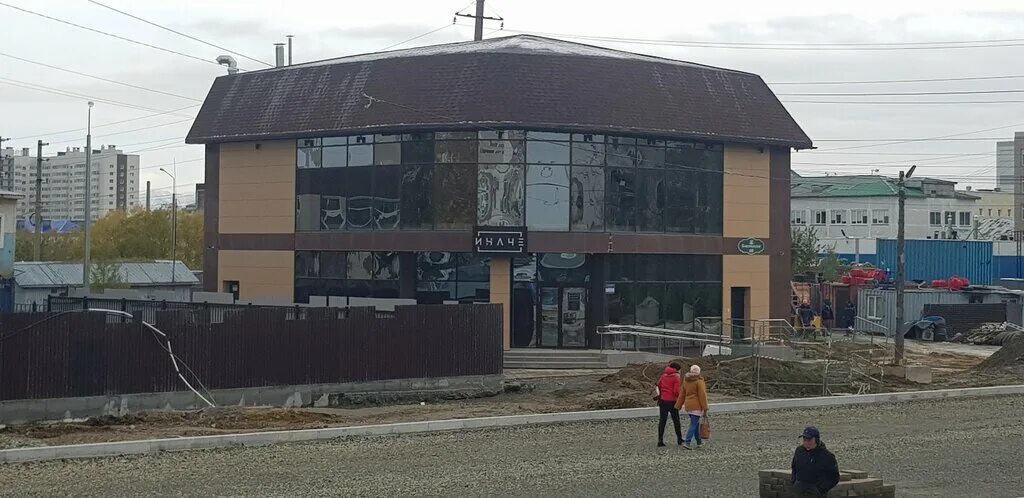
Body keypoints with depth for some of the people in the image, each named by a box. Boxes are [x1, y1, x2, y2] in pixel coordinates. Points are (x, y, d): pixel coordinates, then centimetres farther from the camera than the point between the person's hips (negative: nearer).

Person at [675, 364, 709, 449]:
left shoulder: (686, 381, 9)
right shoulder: (699, 381, -12)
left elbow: (682, 395, 12)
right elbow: (702, 395, -15)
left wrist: (678, 406, 15)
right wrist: (705, 409, -12)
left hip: (688, 406, 7)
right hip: (697, 407, -7)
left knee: (696, 423, 21)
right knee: (693, 425, -7)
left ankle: (698, 441, 31)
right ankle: (687, 442, -17)